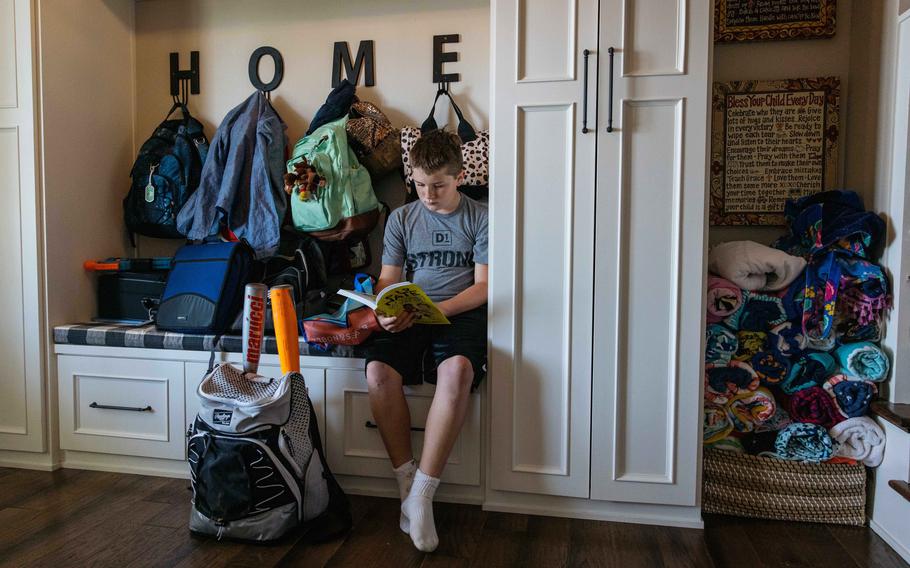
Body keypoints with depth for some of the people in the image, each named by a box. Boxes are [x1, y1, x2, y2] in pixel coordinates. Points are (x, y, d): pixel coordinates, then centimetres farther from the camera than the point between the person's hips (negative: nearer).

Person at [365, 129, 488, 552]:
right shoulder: (401, 219, 14)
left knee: (457, 370, -36)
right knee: (378, 371, -28)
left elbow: (482, 285, -1)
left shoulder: (480, 217, 6)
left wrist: (436, 309, -17)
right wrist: (385, 313, -12)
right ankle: (407, 480, -12)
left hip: (461, 312, -2)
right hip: (409, 317, 3)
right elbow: (388, 279, 11)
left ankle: (422, 492, -26)